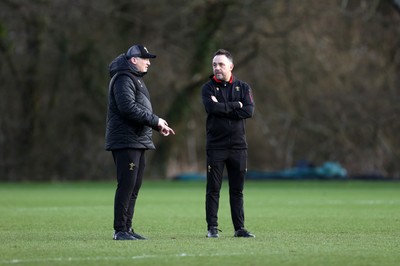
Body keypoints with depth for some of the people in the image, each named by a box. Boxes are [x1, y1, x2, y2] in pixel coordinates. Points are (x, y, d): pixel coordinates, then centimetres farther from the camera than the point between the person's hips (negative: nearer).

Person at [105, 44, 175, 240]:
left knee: (134, 187, 10)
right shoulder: (123, 78, -11)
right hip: (126, 141, -10)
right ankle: (120, 230, -9)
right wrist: (155, 121, -18)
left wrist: (158, 126, 17)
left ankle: (127, 228, 14)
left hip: (138, 142, 10)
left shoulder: (136, 79, 23)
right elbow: (128, 107, -23)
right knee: (126, 185, -11)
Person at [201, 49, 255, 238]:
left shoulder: (243, 88, 9)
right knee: (213, 189, -1)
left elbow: (249, 111, -8)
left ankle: (239, 228, 9)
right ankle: (212, 228, 3)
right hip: (215, 146, -2)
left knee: (237, 190, 5)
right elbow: (212, 108, -16)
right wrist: (235, 105, -9)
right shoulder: (208, 88, 4)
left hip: (238, 145, 2)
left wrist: (222, 109, -11)